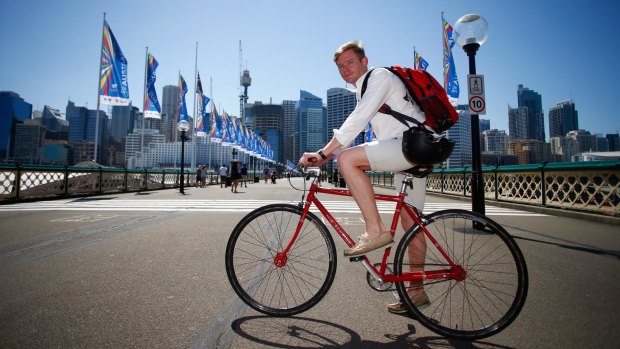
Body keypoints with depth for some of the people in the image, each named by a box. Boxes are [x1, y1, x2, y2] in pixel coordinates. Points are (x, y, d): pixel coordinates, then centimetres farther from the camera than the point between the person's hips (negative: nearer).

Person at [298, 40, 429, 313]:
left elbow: (357, 121, -19)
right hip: (406, 152, 10)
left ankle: (375, 230, -21)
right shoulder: (364, 92, 24)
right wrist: (324, 156, 12)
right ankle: (416, 290, 16)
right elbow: (353, 128, 23)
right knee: (410, 221, 8)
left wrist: (322, 153, -23)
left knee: (348, 159, -24)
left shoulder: (380, 76, -5)